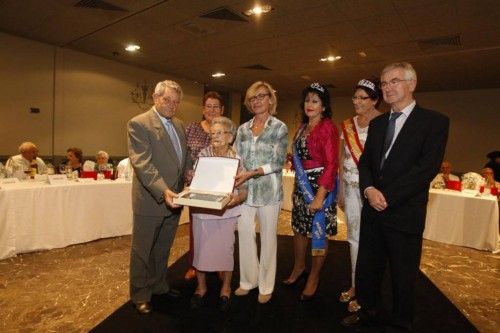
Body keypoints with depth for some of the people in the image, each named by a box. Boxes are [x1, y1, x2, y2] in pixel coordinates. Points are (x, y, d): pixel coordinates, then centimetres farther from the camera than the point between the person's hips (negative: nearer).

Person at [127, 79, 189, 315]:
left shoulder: (179, 125, 12)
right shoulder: (138, 124, -12)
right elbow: (142, 163, -22)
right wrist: (162, 190, -32)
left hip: (173, 199, 7)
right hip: (150, 200, -6)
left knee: (163, 249, 21)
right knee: (143, 251, 11)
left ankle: (159, 286, 39)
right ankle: (140, 295, 29)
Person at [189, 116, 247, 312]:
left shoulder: (236, 159, -5)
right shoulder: (203, 154, -2)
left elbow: (243, 189, -4)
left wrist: (237, 198, -24)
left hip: (226, 212, -1)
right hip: (201, 211, 1)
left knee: (225, 249, 9)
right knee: (200, 249, 10)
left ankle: (226, 289, 33)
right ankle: (201, 287, 35)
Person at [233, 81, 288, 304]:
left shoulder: (279, 128, -2)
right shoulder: (243, 129, 11)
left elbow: (278, 162, -9)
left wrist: (252, 173, -20)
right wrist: (233, 177, -10)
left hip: (268, 189, -3)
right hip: (245, 190, 4)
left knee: (268, 237, 8)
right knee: (244, 235, 9)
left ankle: (266, 286, 25)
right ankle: (248, 281, 29)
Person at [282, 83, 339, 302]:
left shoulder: (327, 127, -11)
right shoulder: (303, 128, 12)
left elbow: (331, 163, -17)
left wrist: (320, 195, -22)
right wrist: (297, 187, 13)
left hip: (320, 186, -7)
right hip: (302, 185, 7)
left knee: (318, 231, 5)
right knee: (299, 226, 16)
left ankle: (313, 279, 23)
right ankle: (299, 267, 38)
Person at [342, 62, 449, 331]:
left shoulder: (434, 121, -5)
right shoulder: (377, 123, 12)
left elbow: (428, 167, -15)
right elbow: (365, 161, 9)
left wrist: (387, 196, -18)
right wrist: (369, 189, -10)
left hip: (405, 214, -5)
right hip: (372, 210, 5)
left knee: (403, 276, 12)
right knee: (366, 268, 16)